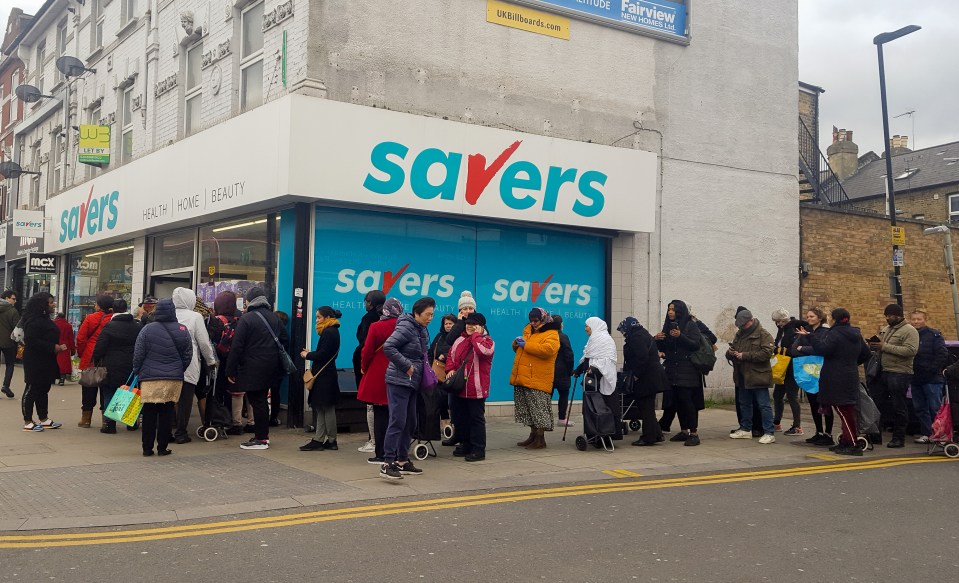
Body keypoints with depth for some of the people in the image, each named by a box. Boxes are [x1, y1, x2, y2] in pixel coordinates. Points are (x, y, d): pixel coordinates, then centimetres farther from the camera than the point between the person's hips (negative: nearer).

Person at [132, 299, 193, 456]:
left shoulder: (147, 329, -6)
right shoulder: (182, 330, 0)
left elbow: (138, 355, -2)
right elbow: (188, 356, 5)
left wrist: (137, 372, 11)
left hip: (150, 378, -1)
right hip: (174, 379, 1)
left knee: (149, 414, 6)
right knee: (167, 413, 7)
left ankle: (147, 448, 10)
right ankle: (162, 448, 9)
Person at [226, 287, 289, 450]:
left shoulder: (246, 319, -11)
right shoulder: (273, 317, 10)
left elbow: (237, 347, -14)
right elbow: (284, 339, 16)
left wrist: (231, 370, -10)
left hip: (253, 368, -7)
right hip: (271, 368, 7)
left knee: (257, 402, -1)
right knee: (262, 400, 17)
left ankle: (261, 439, 2)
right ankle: (264, 434, 25)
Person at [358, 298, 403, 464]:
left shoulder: (376, 327, -10)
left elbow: (367, 352, -7)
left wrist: (364, 368, 10)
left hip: (377, 377, -3)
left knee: (380, 415, 3)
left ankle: (380, 453, 4)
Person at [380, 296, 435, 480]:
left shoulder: (422, 330, 14)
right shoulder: (406, 327, -14)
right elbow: (388, 347, -24)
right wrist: (407, 366, -20)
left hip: (412, 382, 9)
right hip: (399, 381, -9)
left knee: (410, 422, 12)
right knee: (398, 421, -13)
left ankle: (402, 461, 21)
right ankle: (387, 464, -11)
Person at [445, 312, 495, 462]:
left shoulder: (487, 341, -6)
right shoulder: (460, 340, 12)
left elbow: (484, 350, -29)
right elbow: (451, 355, 20)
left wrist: (476, 335, -16)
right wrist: (450, 369, 1)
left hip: (477, 389, -6)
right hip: (460, 388, 6)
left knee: (477, 418, -1)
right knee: (462, 417, 15)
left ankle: (478, 449, 5)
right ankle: (465, 445, 27)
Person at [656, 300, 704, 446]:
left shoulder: (690, 325, -4)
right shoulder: (668, 325, 14)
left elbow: (696, 344, -13)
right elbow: (663, 349, 17)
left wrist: (680, 336, -24)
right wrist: (657, 339, -4)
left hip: (687, 371, -6)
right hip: (672, 370, 6)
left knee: (686, 400, -11)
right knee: (677, 401, 7)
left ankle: (694, 433, -8)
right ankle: (684, 431, 16)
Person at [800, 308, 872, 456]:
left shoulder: (834, 333, -13)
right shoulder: (856, 334, 14)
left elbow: (823, 349, -25)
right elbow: (865, 353, 21)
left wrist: (810, 337, -17)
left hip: (837, 380, -9)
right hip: (851, 377, 9)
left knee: (844, 411, -7)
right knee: (847, 411, 13)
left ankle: (853, 445, -9)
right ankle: (845, 442, 19)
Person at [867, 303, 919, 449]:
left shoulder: (909, 331, -9)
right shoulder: (885, 329, 17)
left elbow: (911, 350, -22)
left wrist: (885, 346, -22)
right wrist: (874, 345, 2)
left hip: (899, 374, -8)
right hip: (881, 372, 8)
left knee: (898, 407, 0)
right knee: (877, 403, 10)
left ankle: (899, 437, 9)